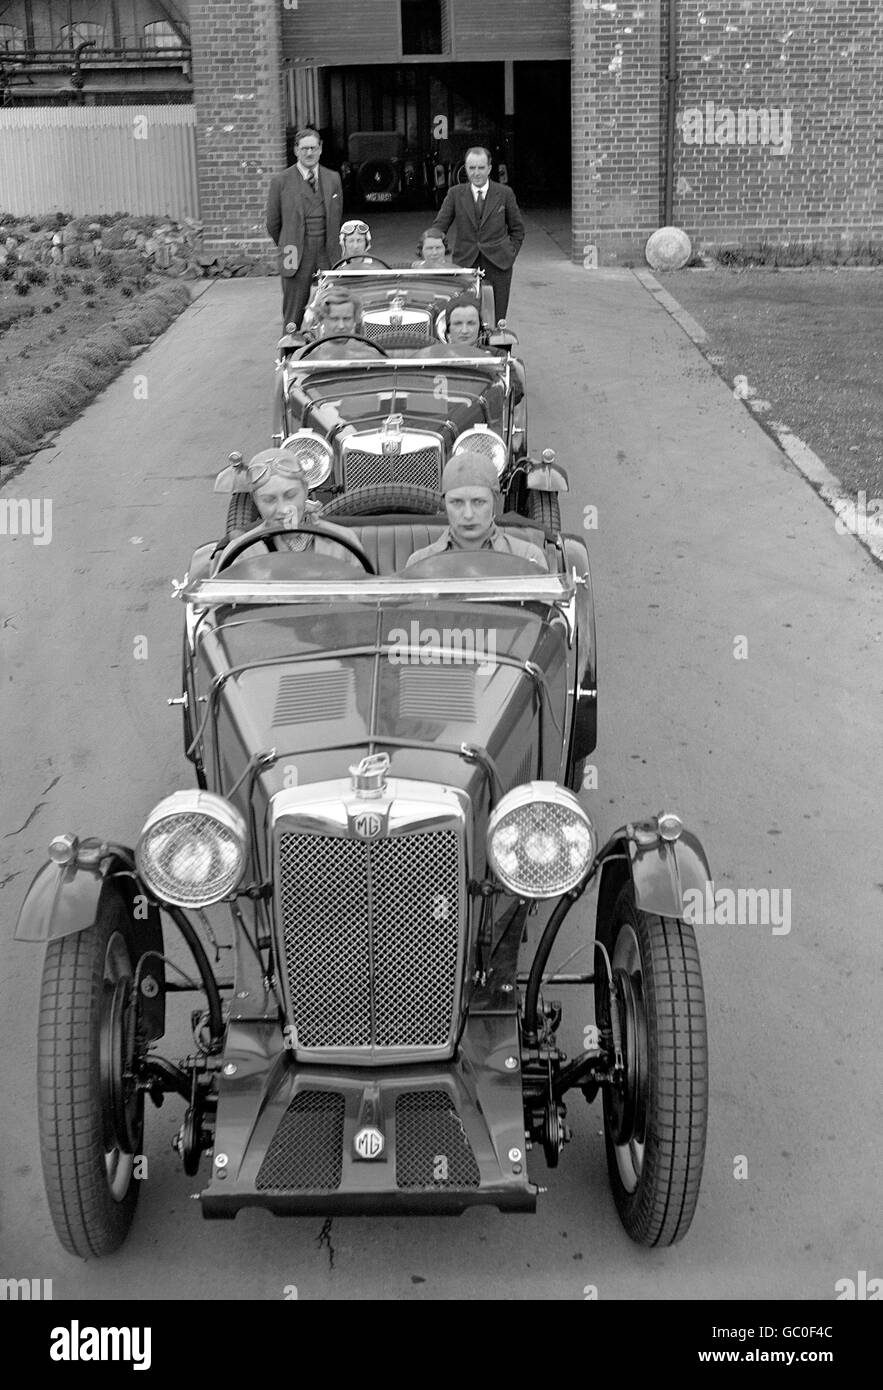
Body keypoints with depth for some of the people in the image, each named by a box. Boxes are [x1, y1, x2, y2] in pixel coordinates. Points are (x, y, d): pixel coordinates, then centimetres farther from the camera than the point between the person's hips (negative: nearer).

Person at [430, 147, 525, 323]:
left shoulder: (504, 193, 5)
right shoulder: (455, 193, 5)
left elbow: (517, 229, 13)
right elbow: (439, 226, 5)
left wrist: (511, 254, 3)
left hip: (498, 264, 0)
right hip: (465, 264, 0)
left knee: (497, 321, 0)